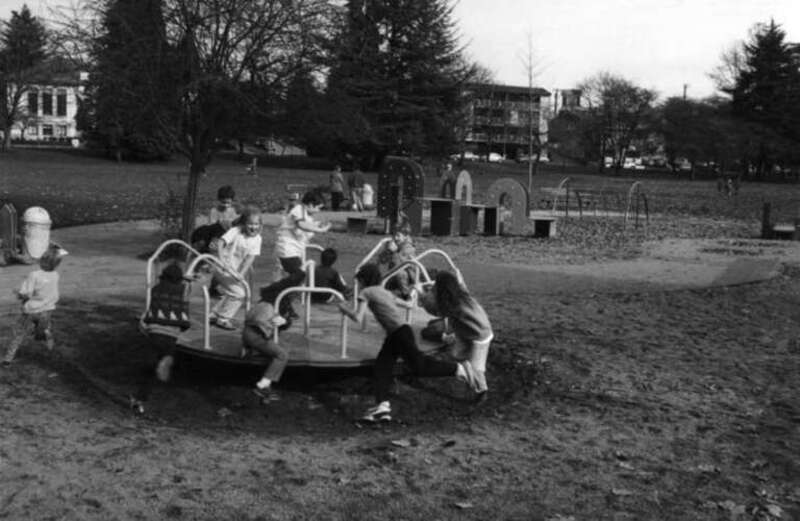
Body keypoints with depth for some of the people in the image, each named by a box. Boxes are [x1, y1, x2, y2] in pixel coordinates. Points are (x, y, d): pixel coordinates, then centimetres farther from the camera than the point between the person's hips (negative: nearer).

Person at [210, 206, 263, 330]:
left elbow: (250, 258, -12)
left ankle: (214, 315, 40)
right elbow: (221, 242, -27)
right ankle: (223, 319, -1)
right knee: (238, 293, -14)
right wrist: (221, 258, -38)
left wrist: (241, 273, -21)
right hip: (223, 268, -7)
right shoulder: (235, 231, -19)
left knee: (231, 294, 21)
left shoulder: (257, 238, -6)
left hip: (236, 270, 7)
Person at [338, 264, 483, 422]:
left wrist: (345, 309, 13)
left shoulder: (365, 293, 2)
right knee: (381, 366, 0)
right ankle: (382, 405, -12)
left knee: (419, 366, -11)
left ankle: (459, 368, -13)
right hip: (393, 335, 9)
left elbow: (358, 318, -6)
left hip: (400, 331, -9)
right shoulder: (385, 292, 24)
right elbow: (407, 305, 32)